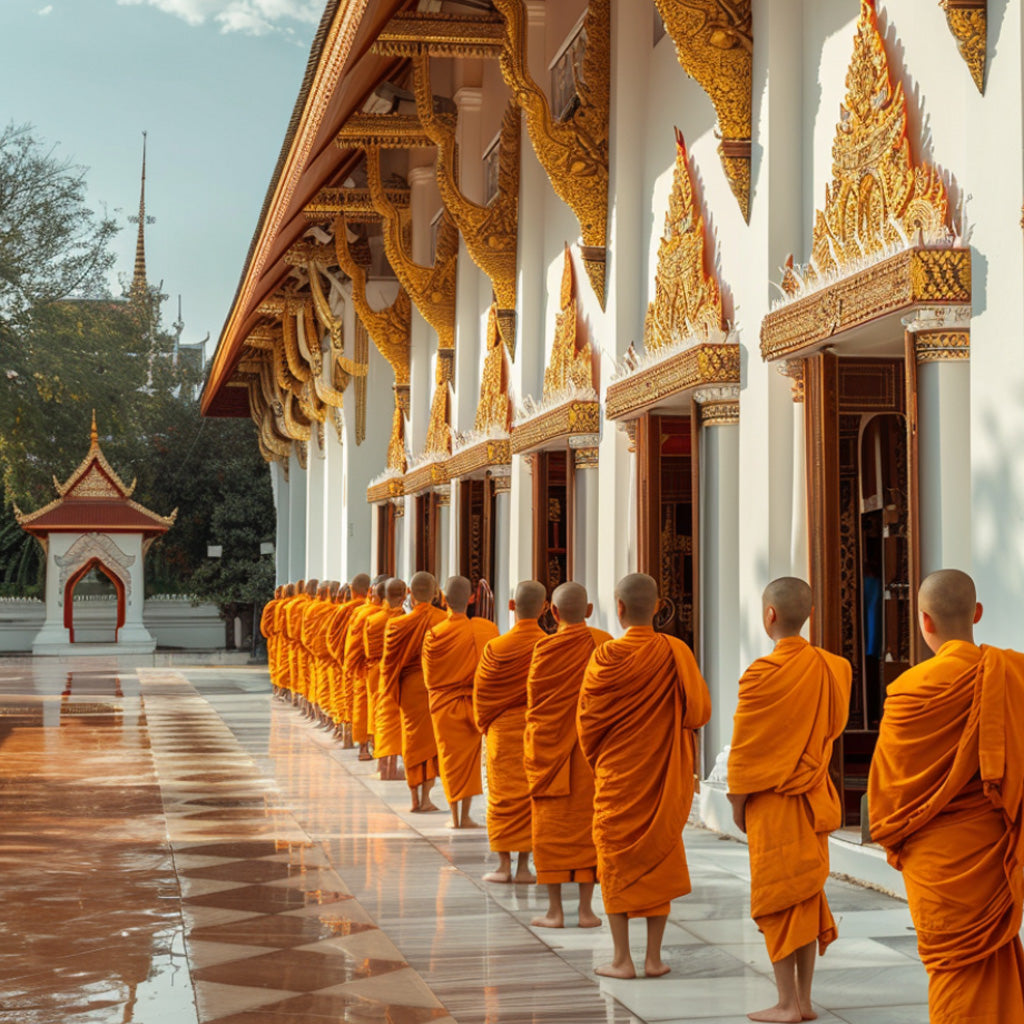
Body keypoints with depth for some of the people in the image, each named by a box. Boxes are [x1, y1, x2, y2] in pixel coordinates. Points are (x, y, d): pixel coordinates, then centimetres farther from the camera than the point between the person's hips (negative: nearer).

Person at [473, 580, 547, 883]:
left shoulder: (496, 647, -11)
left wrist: (485, 724, 16)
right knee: (531, 796, 8)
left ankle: (504, 865, 9)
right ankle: (524, 866, 10)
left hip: (503, 730, -1)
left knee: (503, 796, 7)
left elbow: (481, 691, -1)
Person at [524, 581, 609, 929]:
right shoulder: (605, 643, -3)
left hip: (550, 745, -2)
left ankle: (555, 910, 7)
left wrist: (533, 744, 11)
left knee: (551, 826, 5)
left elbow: (534, 698, -2)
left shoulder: (545, 648, -11)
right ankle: (586, 908, 10)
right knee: (588, 823, 8)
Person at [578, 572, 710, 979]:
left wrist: (597, 761, 13)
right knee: (659, 857, 11)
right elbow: (700, 709, -2)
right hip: (664, 774, 2)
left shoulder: (606, 657, -12)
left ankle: (621, 958, 8)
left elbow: (587, 720, -4)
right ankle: (654, 957, 13)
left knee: (616, 858, 8)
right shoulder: (676, 652, -7)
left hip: (616, 777, -2)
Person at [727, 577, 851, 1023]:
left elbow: (745, 747, -12)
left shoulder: (763, 674, -18)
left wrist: (737, 801, -2)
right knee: (807, 896, 12)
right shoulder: (830, 668, 0)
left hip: (773, 802, -6)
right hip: (814, 797, 6)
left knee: (776, 900, 2)